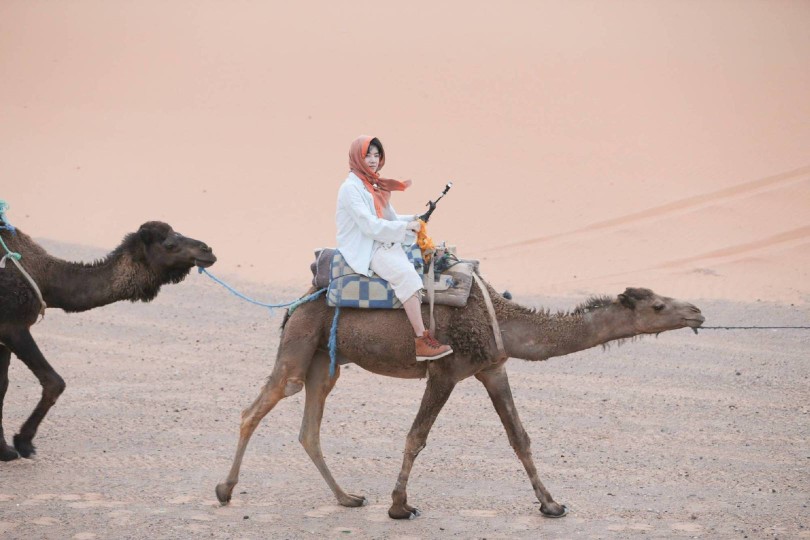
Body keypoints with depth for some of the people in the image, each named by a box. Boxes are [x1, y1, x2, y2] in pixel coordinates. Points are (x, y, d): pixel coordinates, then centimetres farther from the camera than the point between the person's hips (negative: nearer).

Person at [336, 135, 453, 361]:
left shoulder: (377, 186, 18)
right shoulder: (351, 188, -10)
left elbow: (392, 219, 21)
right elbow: (370, 225, -18)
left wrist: (415, 219, 1)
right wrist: (406, 226, -14)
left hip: (384, 245, 10)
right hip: (364, 251, -10)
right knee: (406, 275, -29)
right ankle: (421, 341, -33)